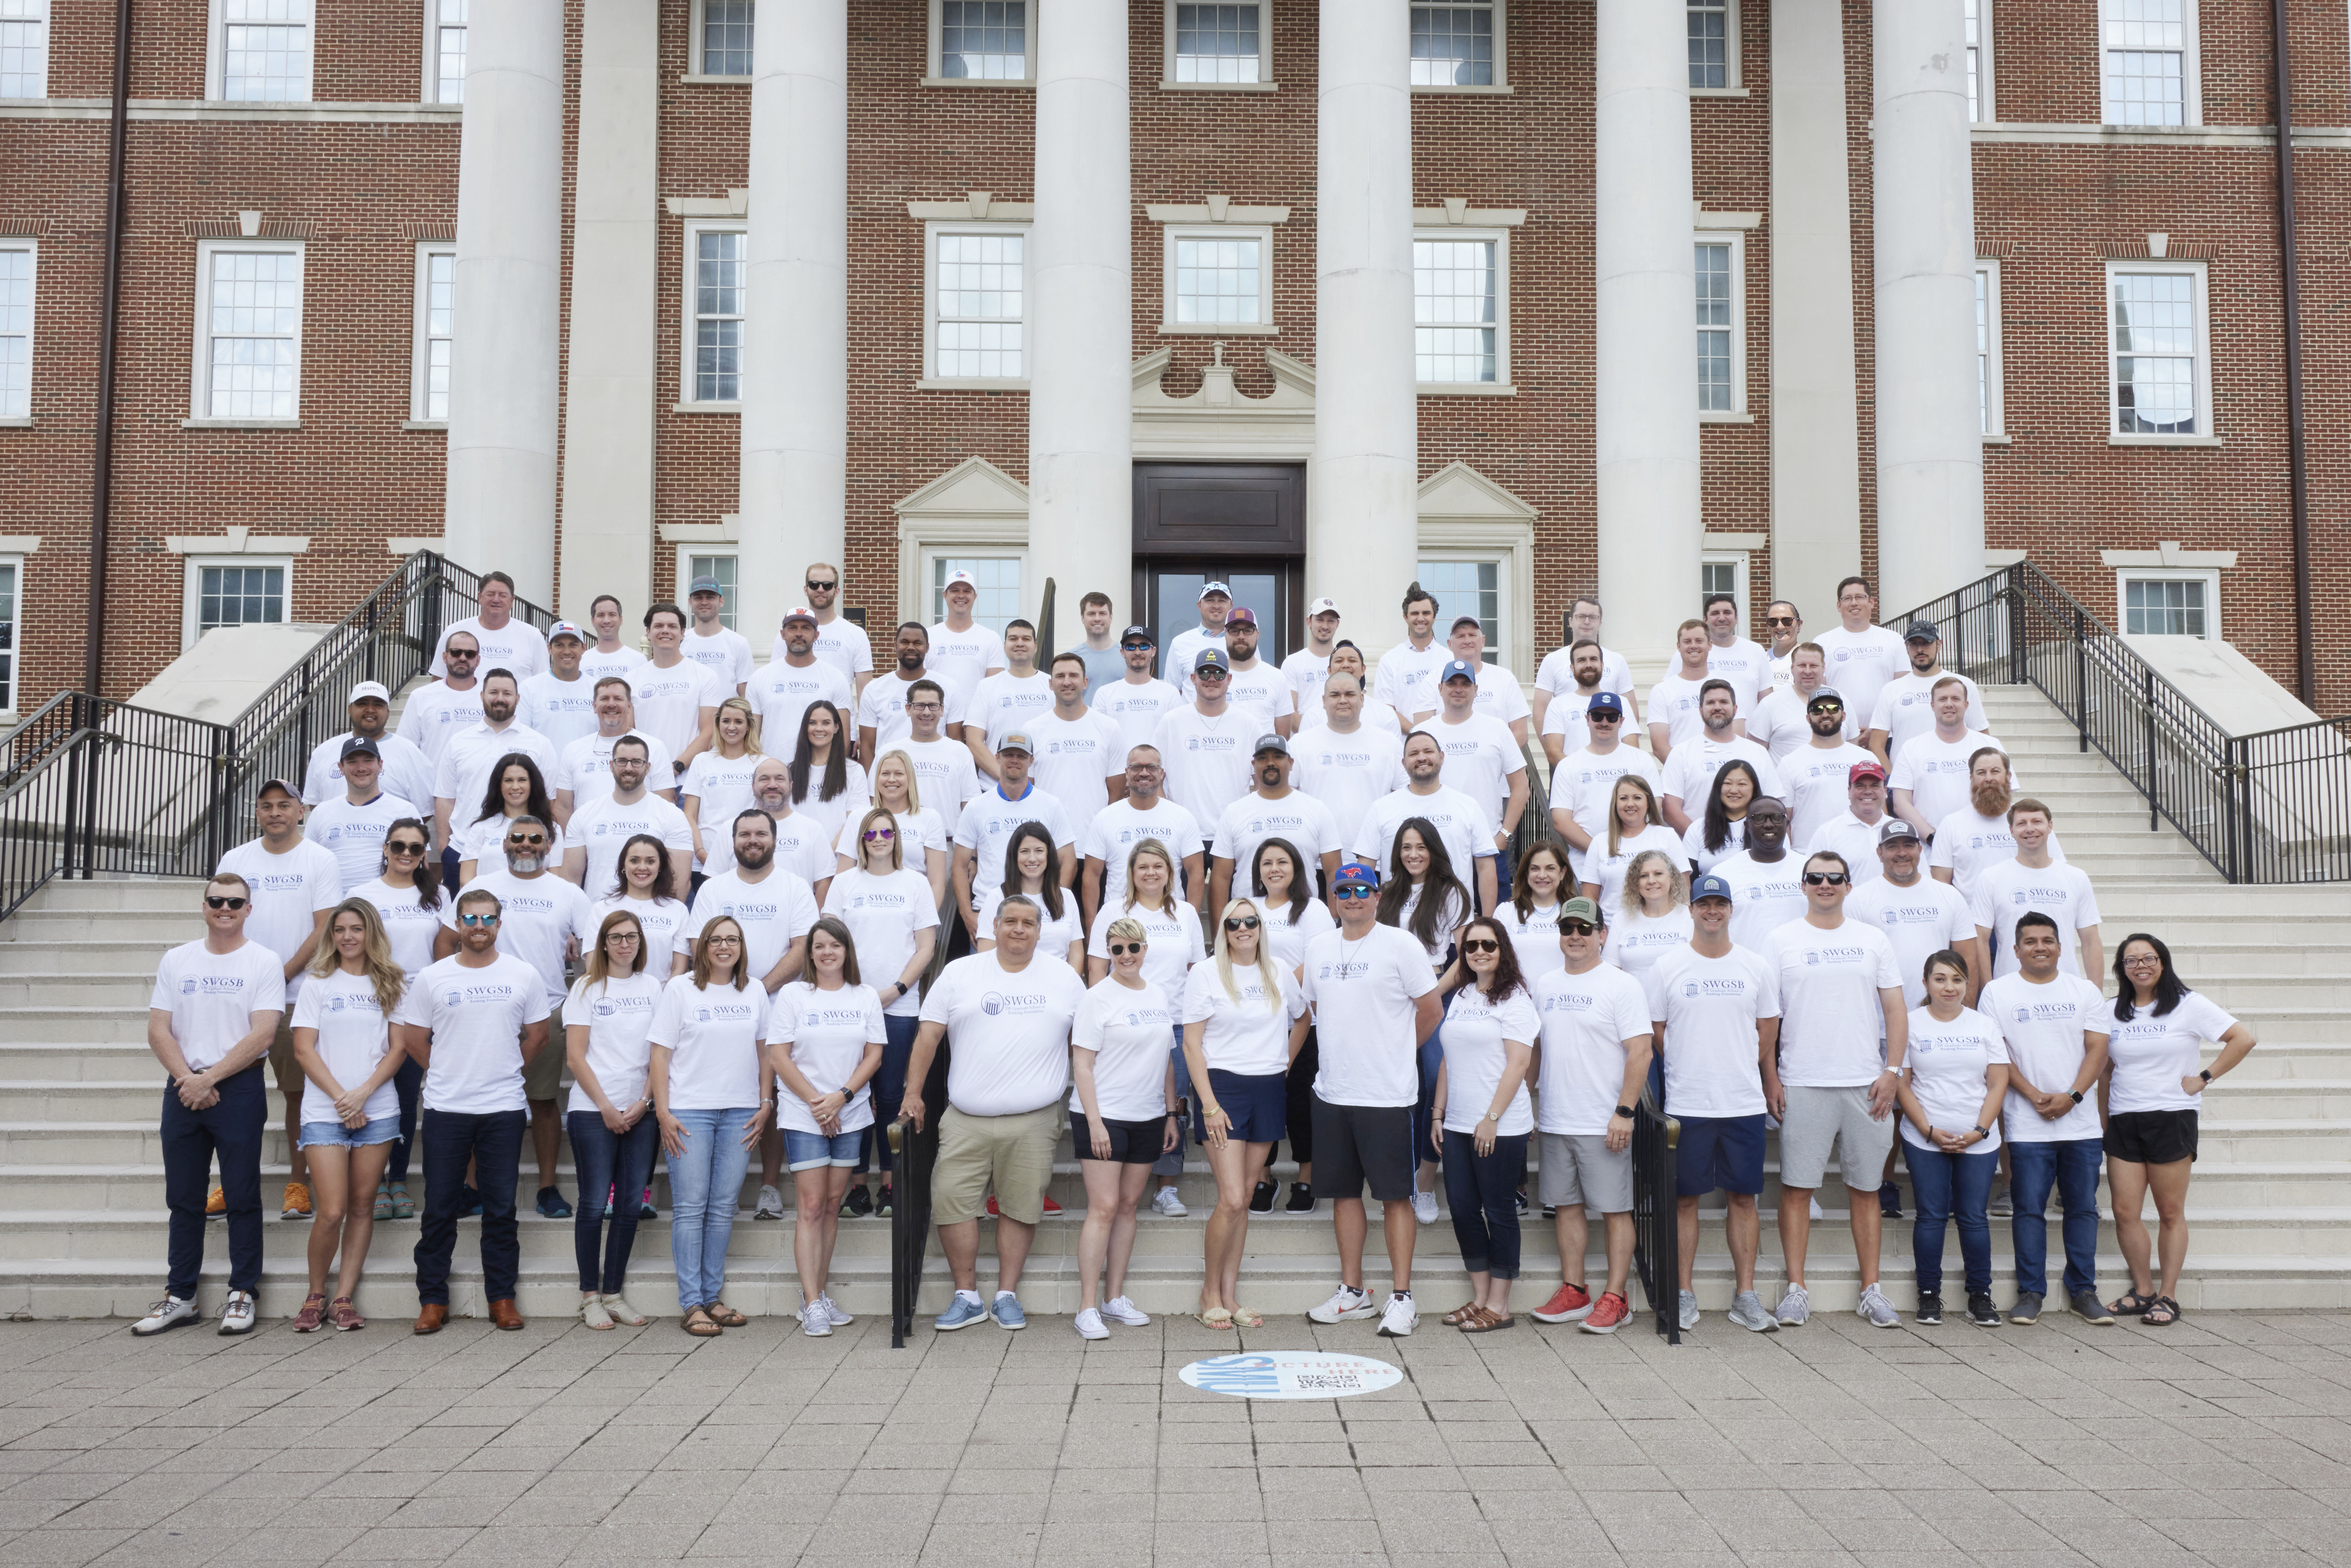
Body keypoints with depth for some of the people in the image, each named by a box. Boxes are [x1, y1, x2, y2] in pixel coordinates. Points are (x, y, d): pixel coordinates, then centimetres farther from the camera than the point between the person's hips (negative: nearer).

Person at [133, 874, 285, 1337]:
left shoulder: (264, 963, -2)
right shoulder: (177, 960, 10)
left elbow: (262, 1034, -10)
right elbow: (158, 1029, 5)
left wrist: (210, 1078, -14)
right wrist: (188, 1078, -10)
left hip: (240, 1088, -4)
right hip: (183, 1088, 4)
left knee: (242, 1196, 0)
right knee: (183, 1198, 10)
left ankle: (242, 1294, 8)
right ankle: (180, 1297, 18)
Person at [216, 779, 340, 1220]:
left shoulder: (320, 861, 0)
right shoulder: (235, 860, 10)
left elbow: (324, 931, -5)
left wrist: (280, 976, -11)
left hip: (299, 994, -3)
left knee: (299, 1092, 1)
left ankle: (298, 1184, 9)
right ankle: (231, 1182, 15)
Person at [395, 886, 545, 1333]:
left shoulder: (524, 976, 4)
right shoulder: (432, 978, 3)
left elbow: (537, 1035, 13)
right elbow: (413, 1039, 9)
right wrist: (446, 1073, 8)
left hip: (504, 1109, 0)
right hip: (445, 1109, 0)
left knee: (501, 1209, 5)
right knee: (439, 1209, 4)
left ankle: (502, 1298, 13)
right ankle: (433, 1300, 14)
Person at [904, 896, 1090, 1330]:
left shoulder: (1065, 978, 9)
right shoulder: (959, 974, 5)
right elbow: (930, 1034, 5)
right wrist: (914, 1092, -1)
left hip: (1034, 1121, 0)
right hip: (966, 1121, 0)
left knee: (1020, 1207, 3)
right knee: (952, 1202, -4)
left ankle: (1007, 1296, 17)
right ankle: (967, 1296, 9)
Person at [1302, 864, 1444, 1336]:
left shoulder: (1401, 945, -6)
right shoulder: (1318, 948, 10)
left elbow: (1432, 1012, -2)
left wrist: (1392, 1051, 5)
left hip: (1387, 1094, -5)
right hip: (1332, 1092, 5)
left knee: (1395, 1194, 0)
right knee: (1344, 1191, 11)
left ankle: (1401, 1297, 7)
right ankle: (1353, 1292, 22)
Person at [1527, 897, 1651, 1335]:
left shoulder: (1622, 986, -6)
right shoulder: (1545, 985, 12)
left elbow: (1641, 1052, -11)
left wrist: (1624, 1112, -17)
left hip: (1604, 1125, -6)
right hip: (1554, 1121, 6)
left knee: (1614, 1208, 0)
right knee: (1566, 1205, 10)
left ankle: (1615, 1298, 6)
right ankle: (1574, 1291, 19)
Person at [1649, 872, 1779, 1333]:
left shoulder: (1758, 966, 6)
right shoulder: (1667, 967, 1)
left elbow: (1768, 1032, 11)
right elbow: (1657, 1033, 6)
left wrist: (1736, 1071, 8)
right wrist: (1687, 1071, 5)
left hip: (1745, 1103, 2)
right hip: (1685, 1105, -1)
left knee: (1744, 1196, 6)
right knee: (1684, 1198, 3)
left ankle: (1746, 1296, 15)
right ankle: (1684, 1295, 12)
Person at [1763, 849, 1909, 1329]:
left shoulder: (1873, 940, 10)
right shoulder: (1780, 941, 3)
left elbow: (1895, 1009, 9)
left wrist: (1893, 1071, -1)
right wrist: (1770, 1077, -5)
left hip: (1866, 1084, 2)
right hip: (1802, 1085, -2)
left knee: (1866, 1186, 8)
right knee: (1797, 1185, -1)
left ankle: (1871, 1289, 16)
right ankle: (1796, 1289, 6)